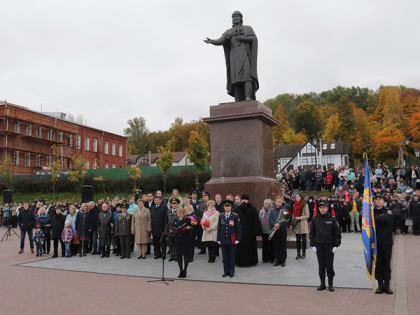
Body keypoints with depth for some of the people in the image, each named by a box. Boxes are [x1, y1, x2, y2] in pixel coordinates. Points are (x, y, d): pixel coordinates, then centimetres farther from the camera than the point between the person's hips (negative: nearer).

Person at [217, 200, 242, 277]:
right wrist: (218, 239, 6)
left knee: (232, 256, 4)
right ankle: (226, 271, 16)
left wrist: (238, 239, -8)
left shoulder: (235, 216, -1)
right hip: (223, 240, 3)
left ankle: (231, 271, 14)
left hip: (232, 240, -2)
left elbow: (238, 228, -2)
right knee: (225, 256, 6)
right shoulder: (221, 216, 8)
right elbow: (219, 228, 10)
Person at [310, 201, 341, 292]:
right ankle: (322, 283, 16)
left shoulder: (332, 219, -3)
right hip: (319, 246, 2)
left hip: (329, 246, -2)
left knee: (330, 265, 2)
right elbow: (312, 233, 9)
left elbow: (337, 233, 0)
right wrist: (313, 245, 4)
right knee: (321, 265, 8)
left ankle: (330, 284, 14)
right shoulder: (315, 219, 4)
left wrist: (336, 245, -5)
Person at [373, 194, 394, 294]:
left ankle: (387, 285, 12)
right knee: (378, 263, 4)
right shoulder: (372, 212, 8)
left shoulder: (388, 211, 3)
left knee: (387, 263, 3)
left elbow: (387, 220, -16)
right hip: (376, 242, 1)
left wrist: (375, 218, -12)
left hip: (387, 241, -1)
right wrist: (384, 216, -9)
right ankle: (380, 285, 12)